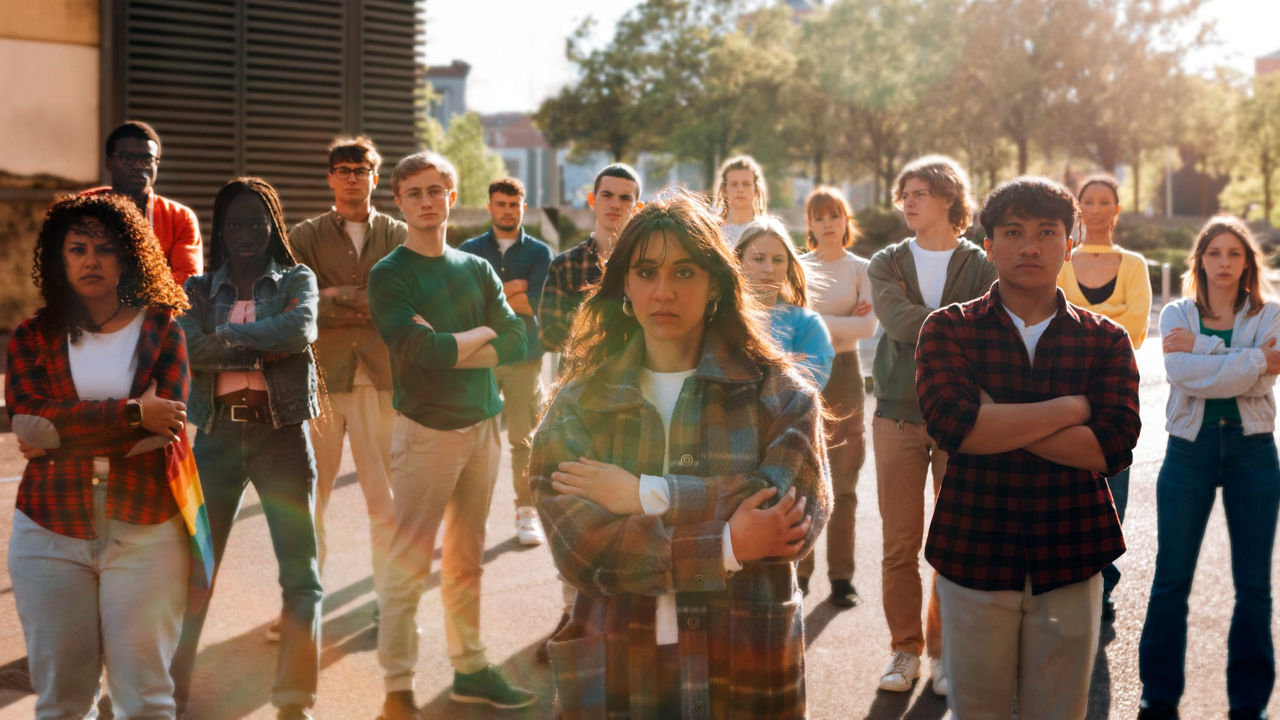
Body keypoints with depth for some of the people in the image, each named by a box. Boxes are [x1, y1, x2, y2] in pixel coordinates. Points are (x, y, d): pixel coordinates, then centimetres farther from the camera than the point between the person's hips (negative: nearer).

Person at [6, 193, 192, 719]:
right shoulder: (33, 337, 7)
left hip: (145, 531, -1)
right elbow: (25, 420, -11)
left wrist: (60, 437, -10)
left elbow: (166, 426, -10)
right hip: (51, 532, 2)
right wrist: (133, 412, -17)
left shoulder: (161, 329, 3)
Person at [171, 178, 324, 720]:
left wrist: (228, 336, -9)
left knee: (301, 574, -4)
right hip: (216, 434, 1)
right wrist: (264, 346, -13)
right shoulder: (198, 291, 12)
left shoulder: (296, 280, 9)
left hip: (281, 434, -1)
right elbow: (187, 349, -8)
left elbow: (301, 329, -13)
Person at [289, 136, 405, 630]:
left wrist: (339, 298, -7)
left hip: (382, 380, 0)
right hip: (320, 380, 0)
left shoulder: (399, 237, 9)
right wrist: (370, 304, -9)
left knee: (386, 500, 3)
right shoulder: (304, 238, 9)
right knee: (309, 500, 4)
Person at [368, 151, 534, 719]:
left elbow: (517, 341, -1)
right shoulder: (388, 277, -5)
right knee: (409, 565, -3)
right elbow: (424, 350, -19)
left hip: (483, 424, 5)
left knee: (467, 560, 14)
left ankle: (470, 669, 25)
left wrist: (450, 348, -13)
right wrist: (481, 334, -5)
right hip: (426, 429, -5)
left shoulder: (477, 269, 10)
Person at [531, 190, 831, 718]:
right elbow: (576, 543, -11)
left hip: (742, 673, -1)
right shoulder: (579, 401, 1)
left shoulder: (777, 393, -1)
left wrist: (644, 496, -16)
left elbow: (790, 511, -17)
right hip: (613, 673, 1)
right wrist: (725, 547, -18)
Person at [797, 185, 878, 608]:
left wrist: (816, 322, -7)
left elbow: (868, 325, -6)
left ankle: (841, 577, 5)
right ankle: (797, 571, 7)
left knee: (842, 482, -1)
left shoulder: (861, 269, 7)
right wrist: (843, 322, -7)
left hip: (843, 372, -1)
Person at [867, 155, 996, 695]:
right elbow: (898, 322, -11)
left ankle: (945, 650, 16)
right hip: (898, 416, 1)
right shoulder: (887, 263, 7)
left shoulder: (981, 266, 3)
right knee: (900, 543, 4)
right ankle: (905, 649, 16)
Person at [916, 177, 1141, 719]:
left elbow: (1111, 448, -11)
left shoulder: (1106, 341, 5)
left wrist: (998, 423, -15)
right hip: (973, 554, -1)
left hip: (1070, 563, 1)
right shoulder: (949, 330, 1)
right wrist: (1071, 407, -13)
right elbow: (952, 424, -18)